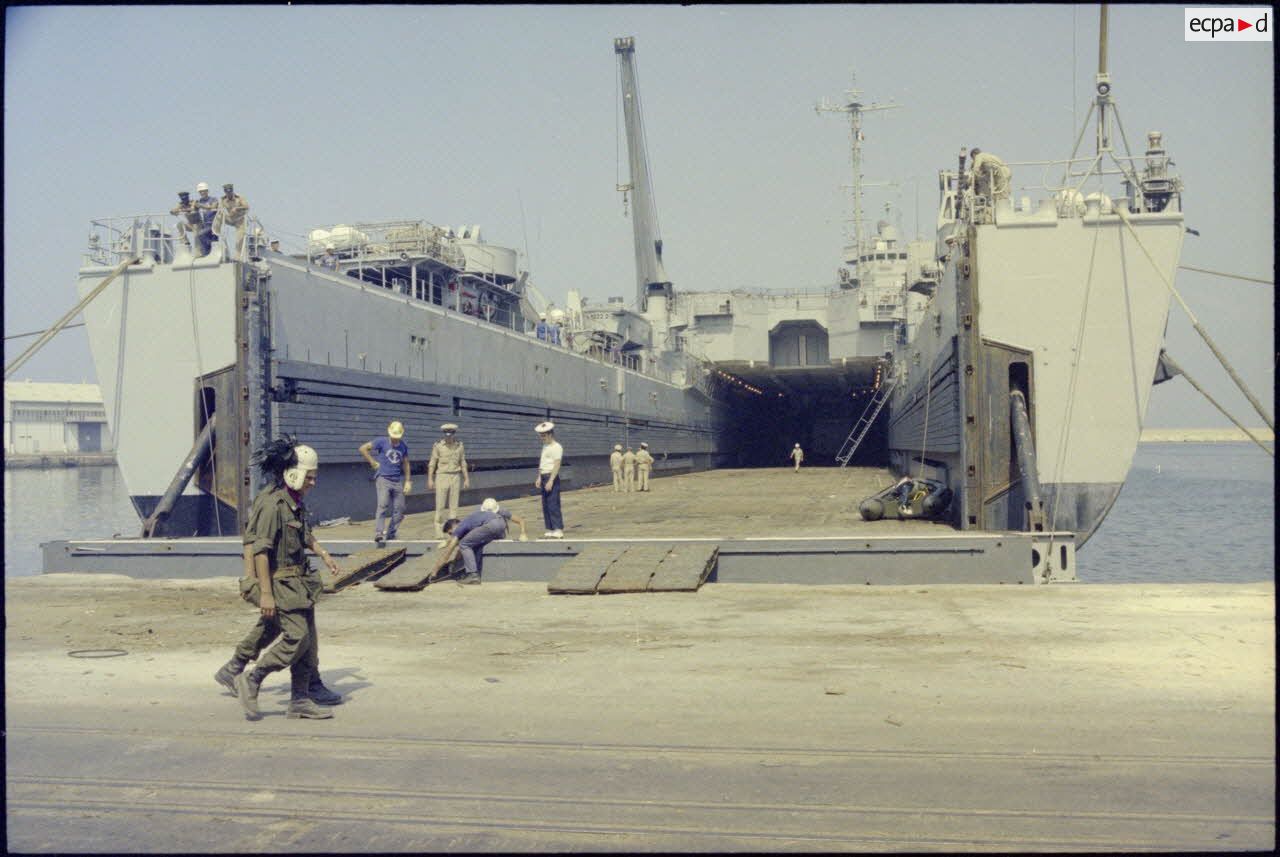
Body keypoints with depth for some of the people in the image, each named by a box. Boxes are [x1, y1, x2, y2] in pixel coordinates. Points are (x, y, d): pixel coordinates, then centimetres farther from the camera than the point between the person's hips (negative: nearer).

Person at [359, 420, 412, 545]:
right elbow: (363, 448, 0)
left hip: (397, 481, 5)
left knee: (399, 509, 5)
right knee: (383, 505, -20)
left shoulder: (404, 446, 10)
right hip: (383, 479, -5)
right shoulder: (382, 442, -2)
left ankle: (391, 534, 21)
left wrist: (408, 481, 14)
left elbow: (406, 464, 19)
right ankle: (378, 535, -25)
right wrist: (372, 462, -2)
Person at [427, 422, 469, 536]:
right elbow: (432, 463, -2)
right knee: (440, 505, -4)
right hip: (442, 476, -3)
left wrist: (466, 478, 9)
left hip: (455, 477, 3)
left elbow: (463, 463, 11)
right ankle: (439, 530, 1)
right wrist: (430, 479, -7)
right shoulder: (438, 445, -4)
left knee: (454, 505, 5)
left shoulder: (459, 445, 5)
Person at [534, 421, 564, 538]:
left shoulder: (556, 447, -11)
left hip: (552, 477, -9)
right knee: (545, 506, 10)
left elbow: (556, 465, -17)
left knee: (553, 505, -10)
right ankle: (550, 530, 15)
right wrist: (539, 478, 15)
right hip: (544, 477, 9)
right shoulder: (545, 446, 17)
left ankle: (558, 531, -8)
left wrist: (551, 481, -22)